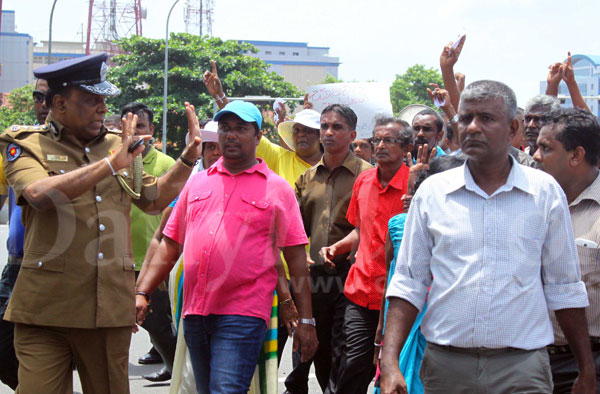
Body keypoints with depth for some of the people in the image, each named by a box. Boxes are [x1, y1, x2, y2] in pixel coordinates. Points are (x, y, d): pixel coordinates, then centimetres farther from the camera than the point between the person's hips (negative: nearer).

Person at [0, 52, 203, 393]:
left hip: (111, 309, 4)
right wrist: (110, 164, -23)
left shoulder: (118, 145, 16)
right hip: (46, 310, -4)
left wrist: (187, 160, 15)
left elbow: (154, 200, 27)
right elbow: (40, 194, -21)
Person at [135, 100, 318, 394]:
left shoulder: (277, 188, 4)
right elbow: (170, 246, 16)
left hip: (243, 315, -5)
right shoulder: (197, 183, 15)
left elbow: (296, 259, 3)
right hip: (194, 313, 5)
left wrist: (305, 321, 0)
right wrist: (142, 293, 5)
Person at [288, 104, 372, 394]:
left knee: (343, 352, -4)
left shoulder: (366, 174, -2)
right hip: (315, 275, 5)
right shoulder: (308, 178, 14)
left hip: (349, 274, -5)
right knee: (318, 347, 12)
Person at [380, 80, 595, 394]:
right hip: (445, 365, 1)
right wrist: (390, 361, -6)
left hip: (522, 367, -1)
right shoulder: (432, 191, 4)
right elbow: (408, 283, 4)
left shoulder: (545, 192, 3)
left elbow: (564, 288, 7)